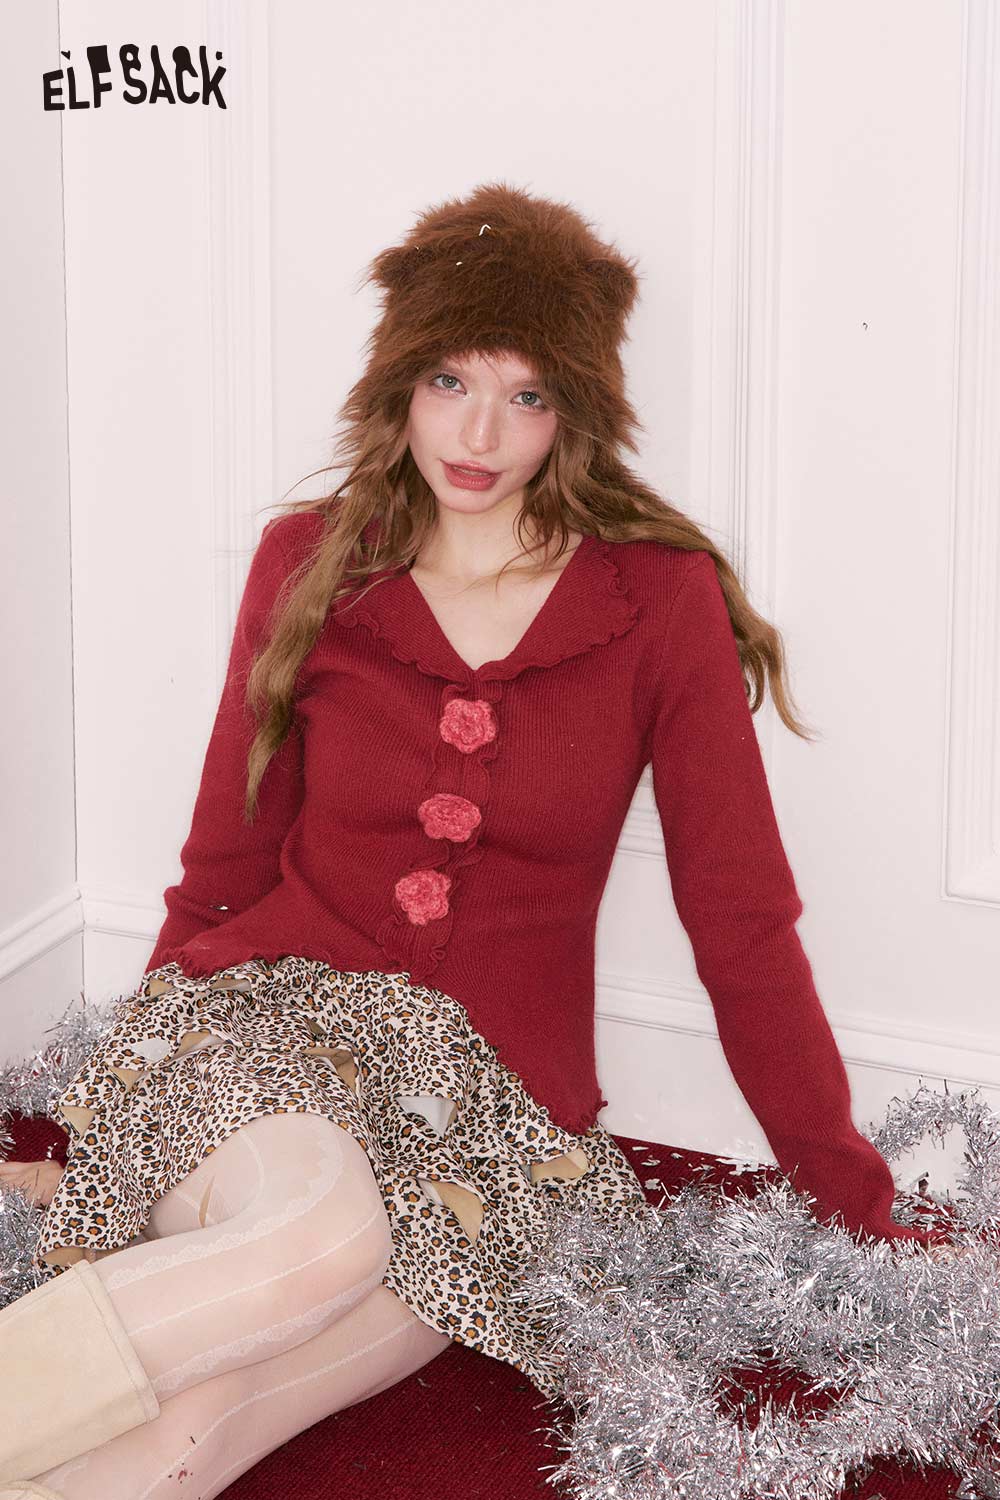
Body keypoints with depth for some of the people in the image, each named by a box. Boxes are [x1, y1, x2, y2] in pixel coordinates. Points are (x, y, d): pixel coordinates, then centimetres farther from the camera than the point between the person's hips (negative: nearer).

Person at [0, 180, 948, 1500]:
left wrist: (857, 1211, 1)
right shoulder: (307, 565, 4)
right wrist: (147, 1079, 14)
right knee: (315, 1227, -36)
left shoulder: (663, 600, -1)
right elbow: (225, 869, 12)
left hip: (495, 1090, -1)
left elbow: (743, 923, 1)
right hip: (269, 1012, 1)